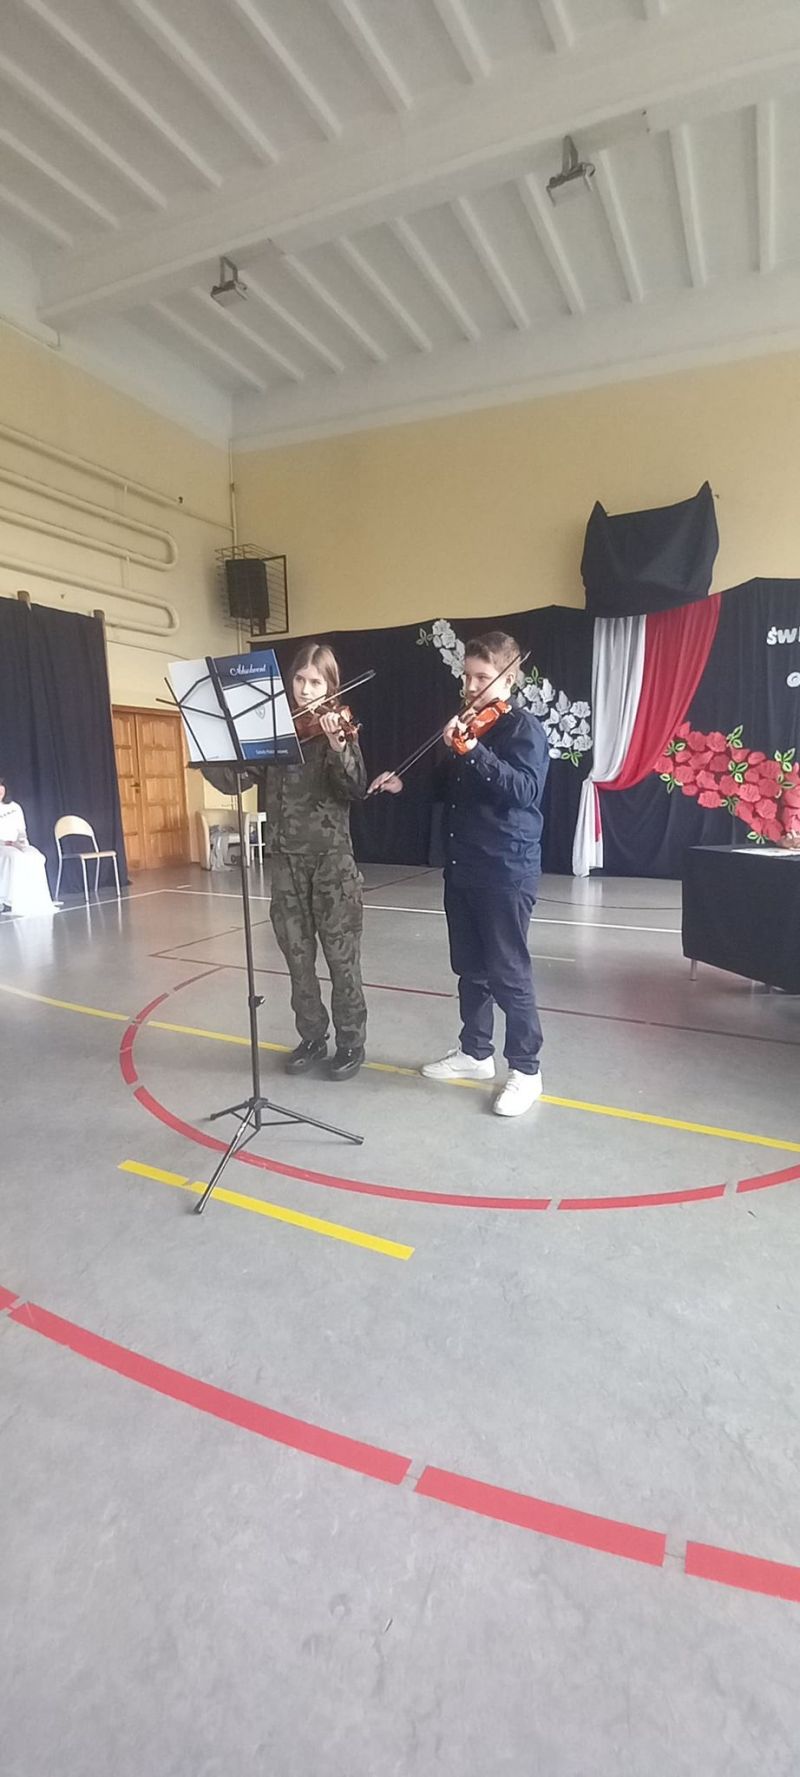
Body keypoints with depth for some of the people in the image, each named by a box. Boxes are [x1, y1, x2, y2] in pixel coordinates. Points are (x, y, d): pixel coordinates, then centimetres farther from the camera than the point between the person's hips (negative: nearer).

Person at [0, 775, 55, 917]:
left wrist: (21, 842, -6)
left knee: (36, 857, -30)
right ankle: (14, 902, -34)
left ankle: (35, 903, -29)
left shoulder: (14, 807, 18)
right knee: (15, 858, -38)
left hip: (16, 846, 4)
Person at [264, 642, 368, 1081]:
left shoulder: (336, 727, -3)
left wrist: (337, 747, -31)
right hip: (287, 857, 4)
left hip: (331, 857, -4)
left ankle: (351, 1042, 18)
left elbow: (357, 789, -16)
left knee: (342, 956, 3)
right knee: (297, 956, 11)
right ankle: (311, 1038, 27)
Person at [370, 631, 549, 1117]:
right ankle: (475, 1052, 32)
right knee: (470, 969, 16)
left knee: (509, 975, -1)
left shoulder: (525, 728, -9)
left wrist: (473, 752, -36)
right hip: (462, 869, 8)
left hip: (507, 873, -8)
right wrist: (405, 784, 10)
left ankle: (526, 1070, 14)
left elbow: (524, 790, -26)